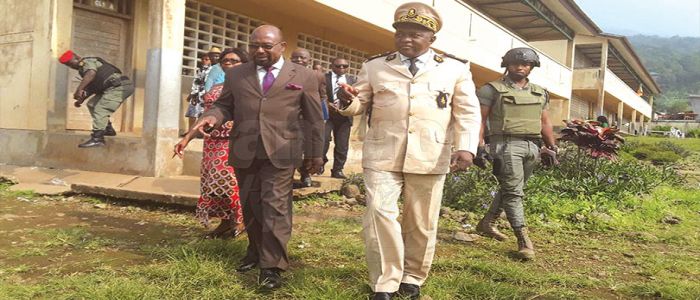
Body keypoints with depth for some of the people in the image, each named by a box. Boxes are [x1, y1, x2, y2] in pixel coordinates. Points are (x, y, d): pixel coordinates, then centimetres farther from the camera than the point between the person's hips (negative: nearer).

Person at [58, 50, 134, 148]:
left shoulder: (87, 62, -4)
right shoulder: (83, 69, 26)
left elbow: (91, 73, -27)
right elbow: (91, 87, 26)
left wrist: (79, 89, -31)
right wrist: (81, 100, 12)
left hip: (118, 86, -11)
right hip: (116, 87, 11)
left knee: (100, 110, -15)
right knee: (92, 104, 21)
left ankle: (97, 139, -16)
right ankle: (108, 129, 23)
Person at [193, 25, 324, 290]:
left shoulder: (303, 76, 4)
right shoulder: (236, 74, 11)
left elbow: (314, 118, 6)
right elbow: (224, 105, 14)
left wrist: (314, 154, 6)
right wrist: (212, 116, -10)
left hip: (281, 153, -3)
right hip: (244, 152, 4)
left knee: (275, 206, -6)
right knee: (250, 206, 13)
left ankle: (271, 265, 1)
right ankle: (257, 251, 33)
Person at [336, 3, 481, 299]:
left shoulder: (455, 68, 7)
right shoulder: (374, 66, 10)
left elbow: (468, 113, 5)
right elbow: (360, 105, 14)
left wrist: (466, 147, -10)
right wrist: (347, 99, -10)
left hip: (430, 158, 0)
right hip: (382, 155, 0)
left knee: (422, 222, 9)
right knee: (379, 214, -12)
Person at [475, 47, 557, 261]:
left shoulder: (539, 93, 18)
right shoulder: (493, 89, 1)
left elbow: (544, 123, 23)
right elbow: (480, 119, -4)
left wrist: (552, 147, 17)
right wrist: (479, 145, -14)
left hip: (532, 146, 6)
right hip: (506, 144, -6)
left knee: (509, 189, 12)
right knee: (513, 191, -8)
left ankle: (487, 223, 28)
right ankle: (523, 240, -8)